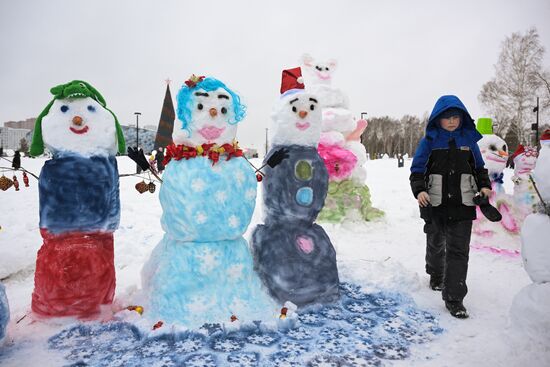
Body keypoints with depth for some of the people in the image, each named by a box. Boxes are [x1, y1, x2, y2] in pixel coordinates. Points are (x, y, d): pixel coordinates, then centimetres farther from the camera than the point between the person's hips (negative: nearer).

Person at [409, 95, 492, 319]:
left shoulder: (469, 139, 6)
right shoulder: (429, 141, -1)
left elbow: (479, 167, 15)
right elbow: (417, 170, -2)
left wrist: (484, 186, -2)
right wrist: (419, 191, -19)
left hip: (462, 205, 1)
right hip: (434, 204, -1)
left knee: (458, 250, -4)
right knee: (435, 243, 18)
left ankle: (453, 298, 1)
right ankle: (436, 274, 46)